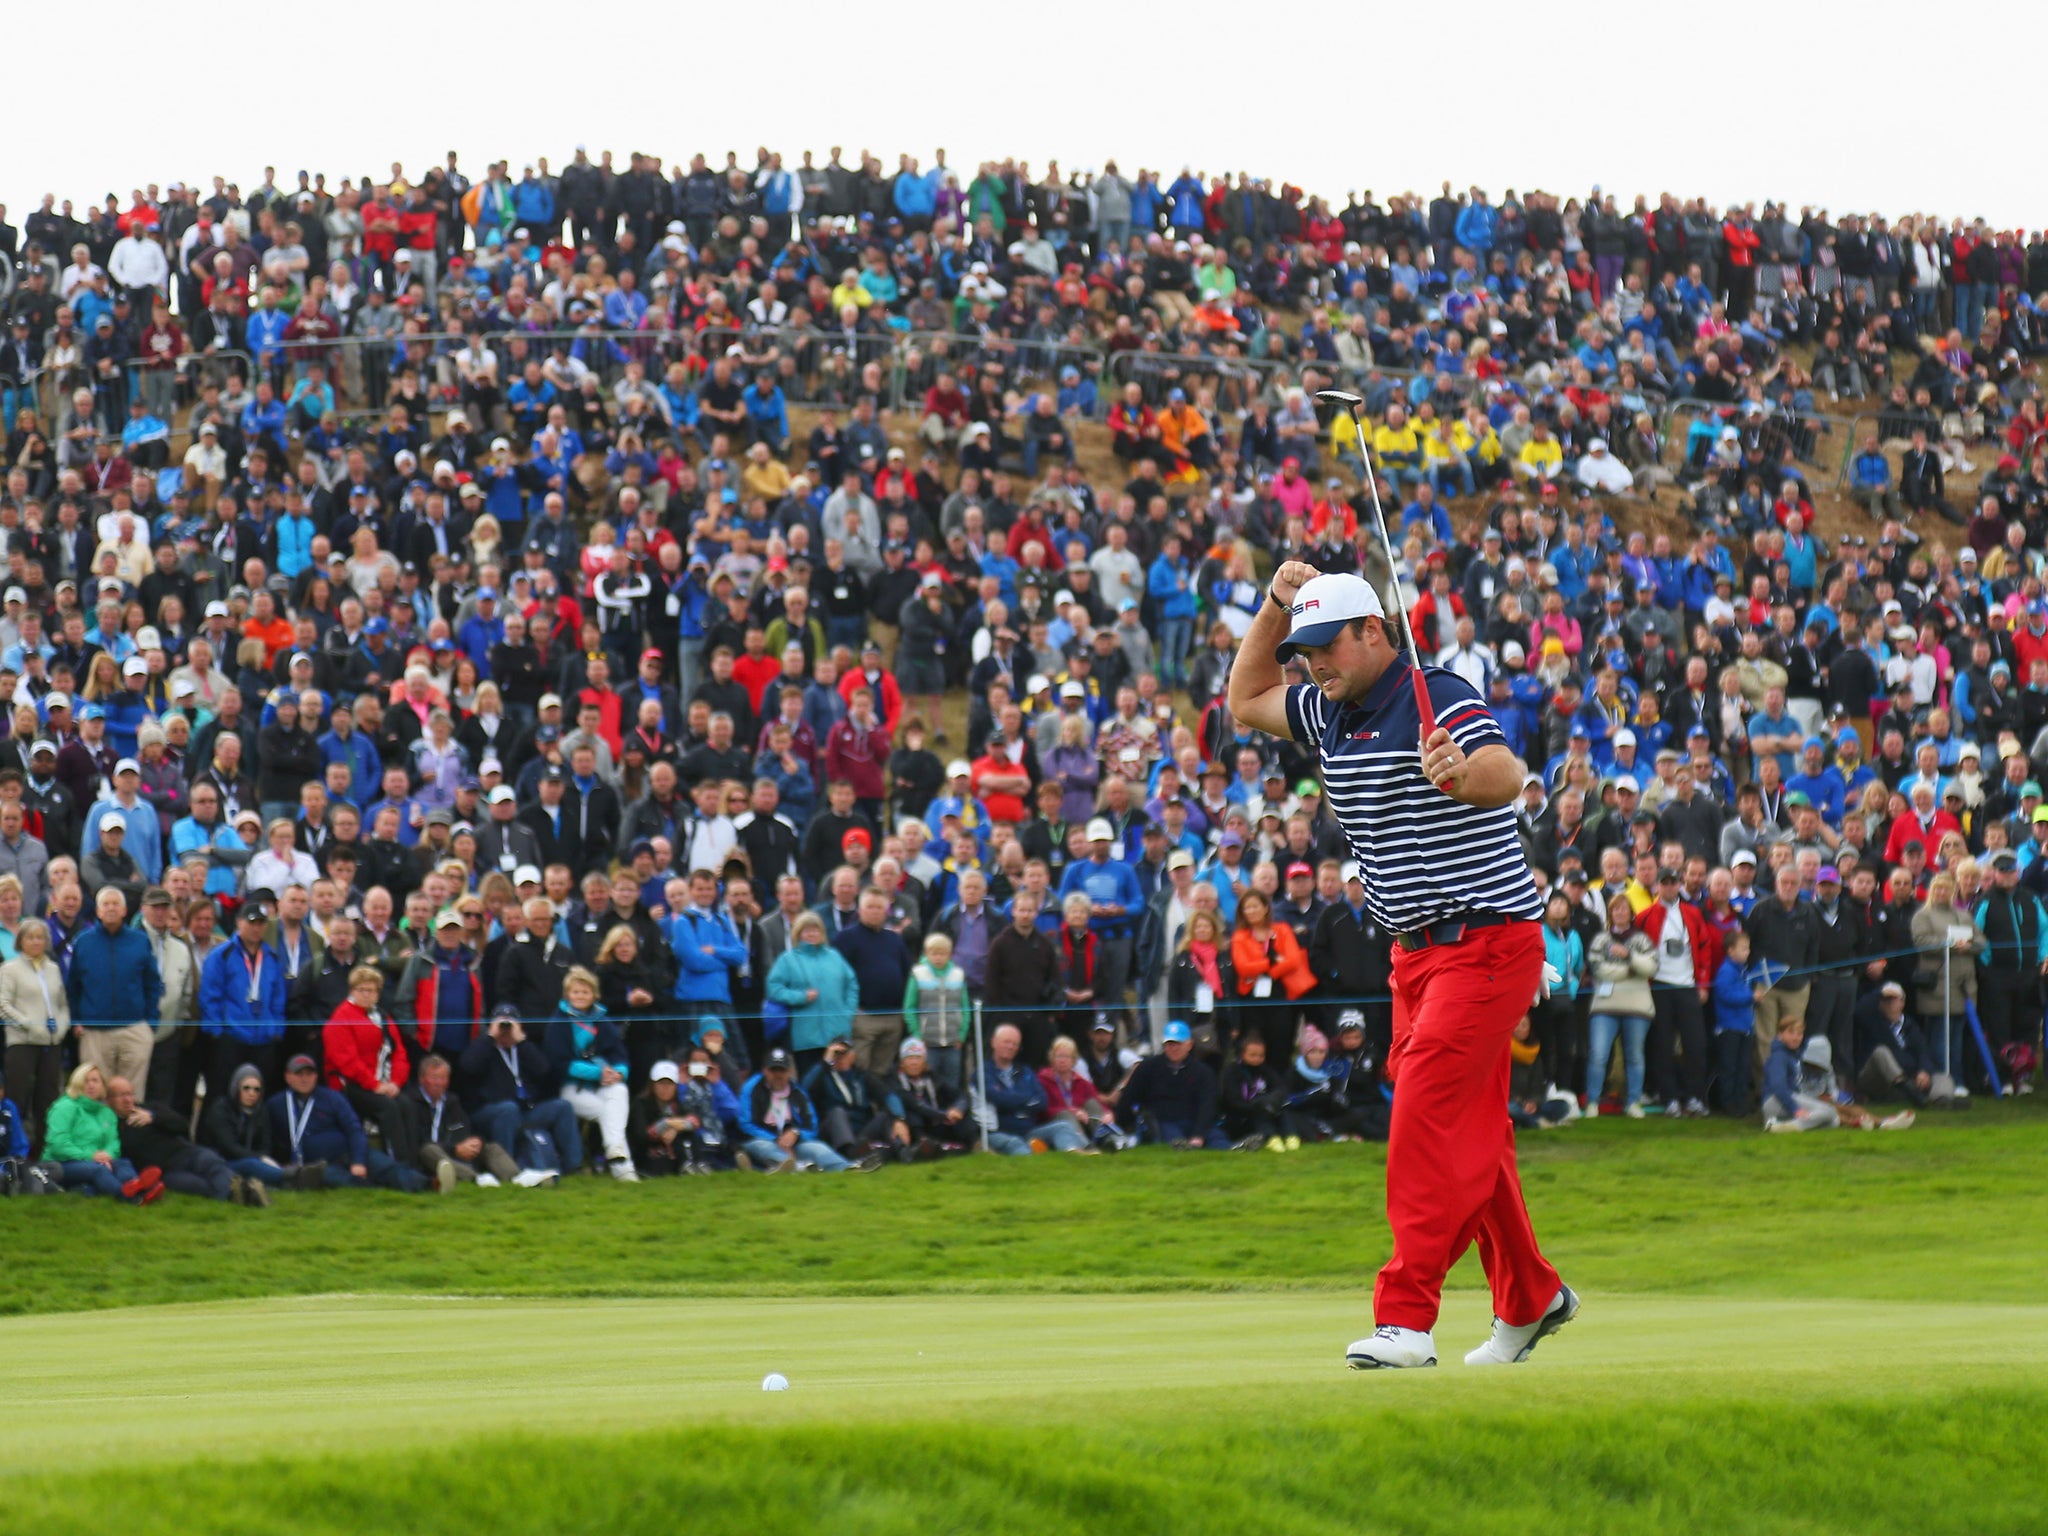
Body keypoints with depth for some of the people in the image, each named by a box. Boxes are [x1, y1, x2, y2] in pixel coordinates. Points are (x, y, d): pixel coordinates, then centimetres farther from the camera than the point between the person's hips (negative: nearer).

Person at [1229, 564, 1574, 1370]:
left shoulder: (1438, 698, -17)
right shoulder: (1329, 713, 9)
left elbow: (1508, 775, -33)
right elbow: (1246, 701, 25)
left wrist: (1462, 773, -56)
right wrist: (1275, 609, 10)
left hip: (1488, 943, -9)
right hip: (1416, 952, 9)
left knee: (1427, 1114, -17)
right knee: (1470, 1133, 13)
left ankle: (1406, 1318, -20)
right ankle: (1529, 1298, 25)